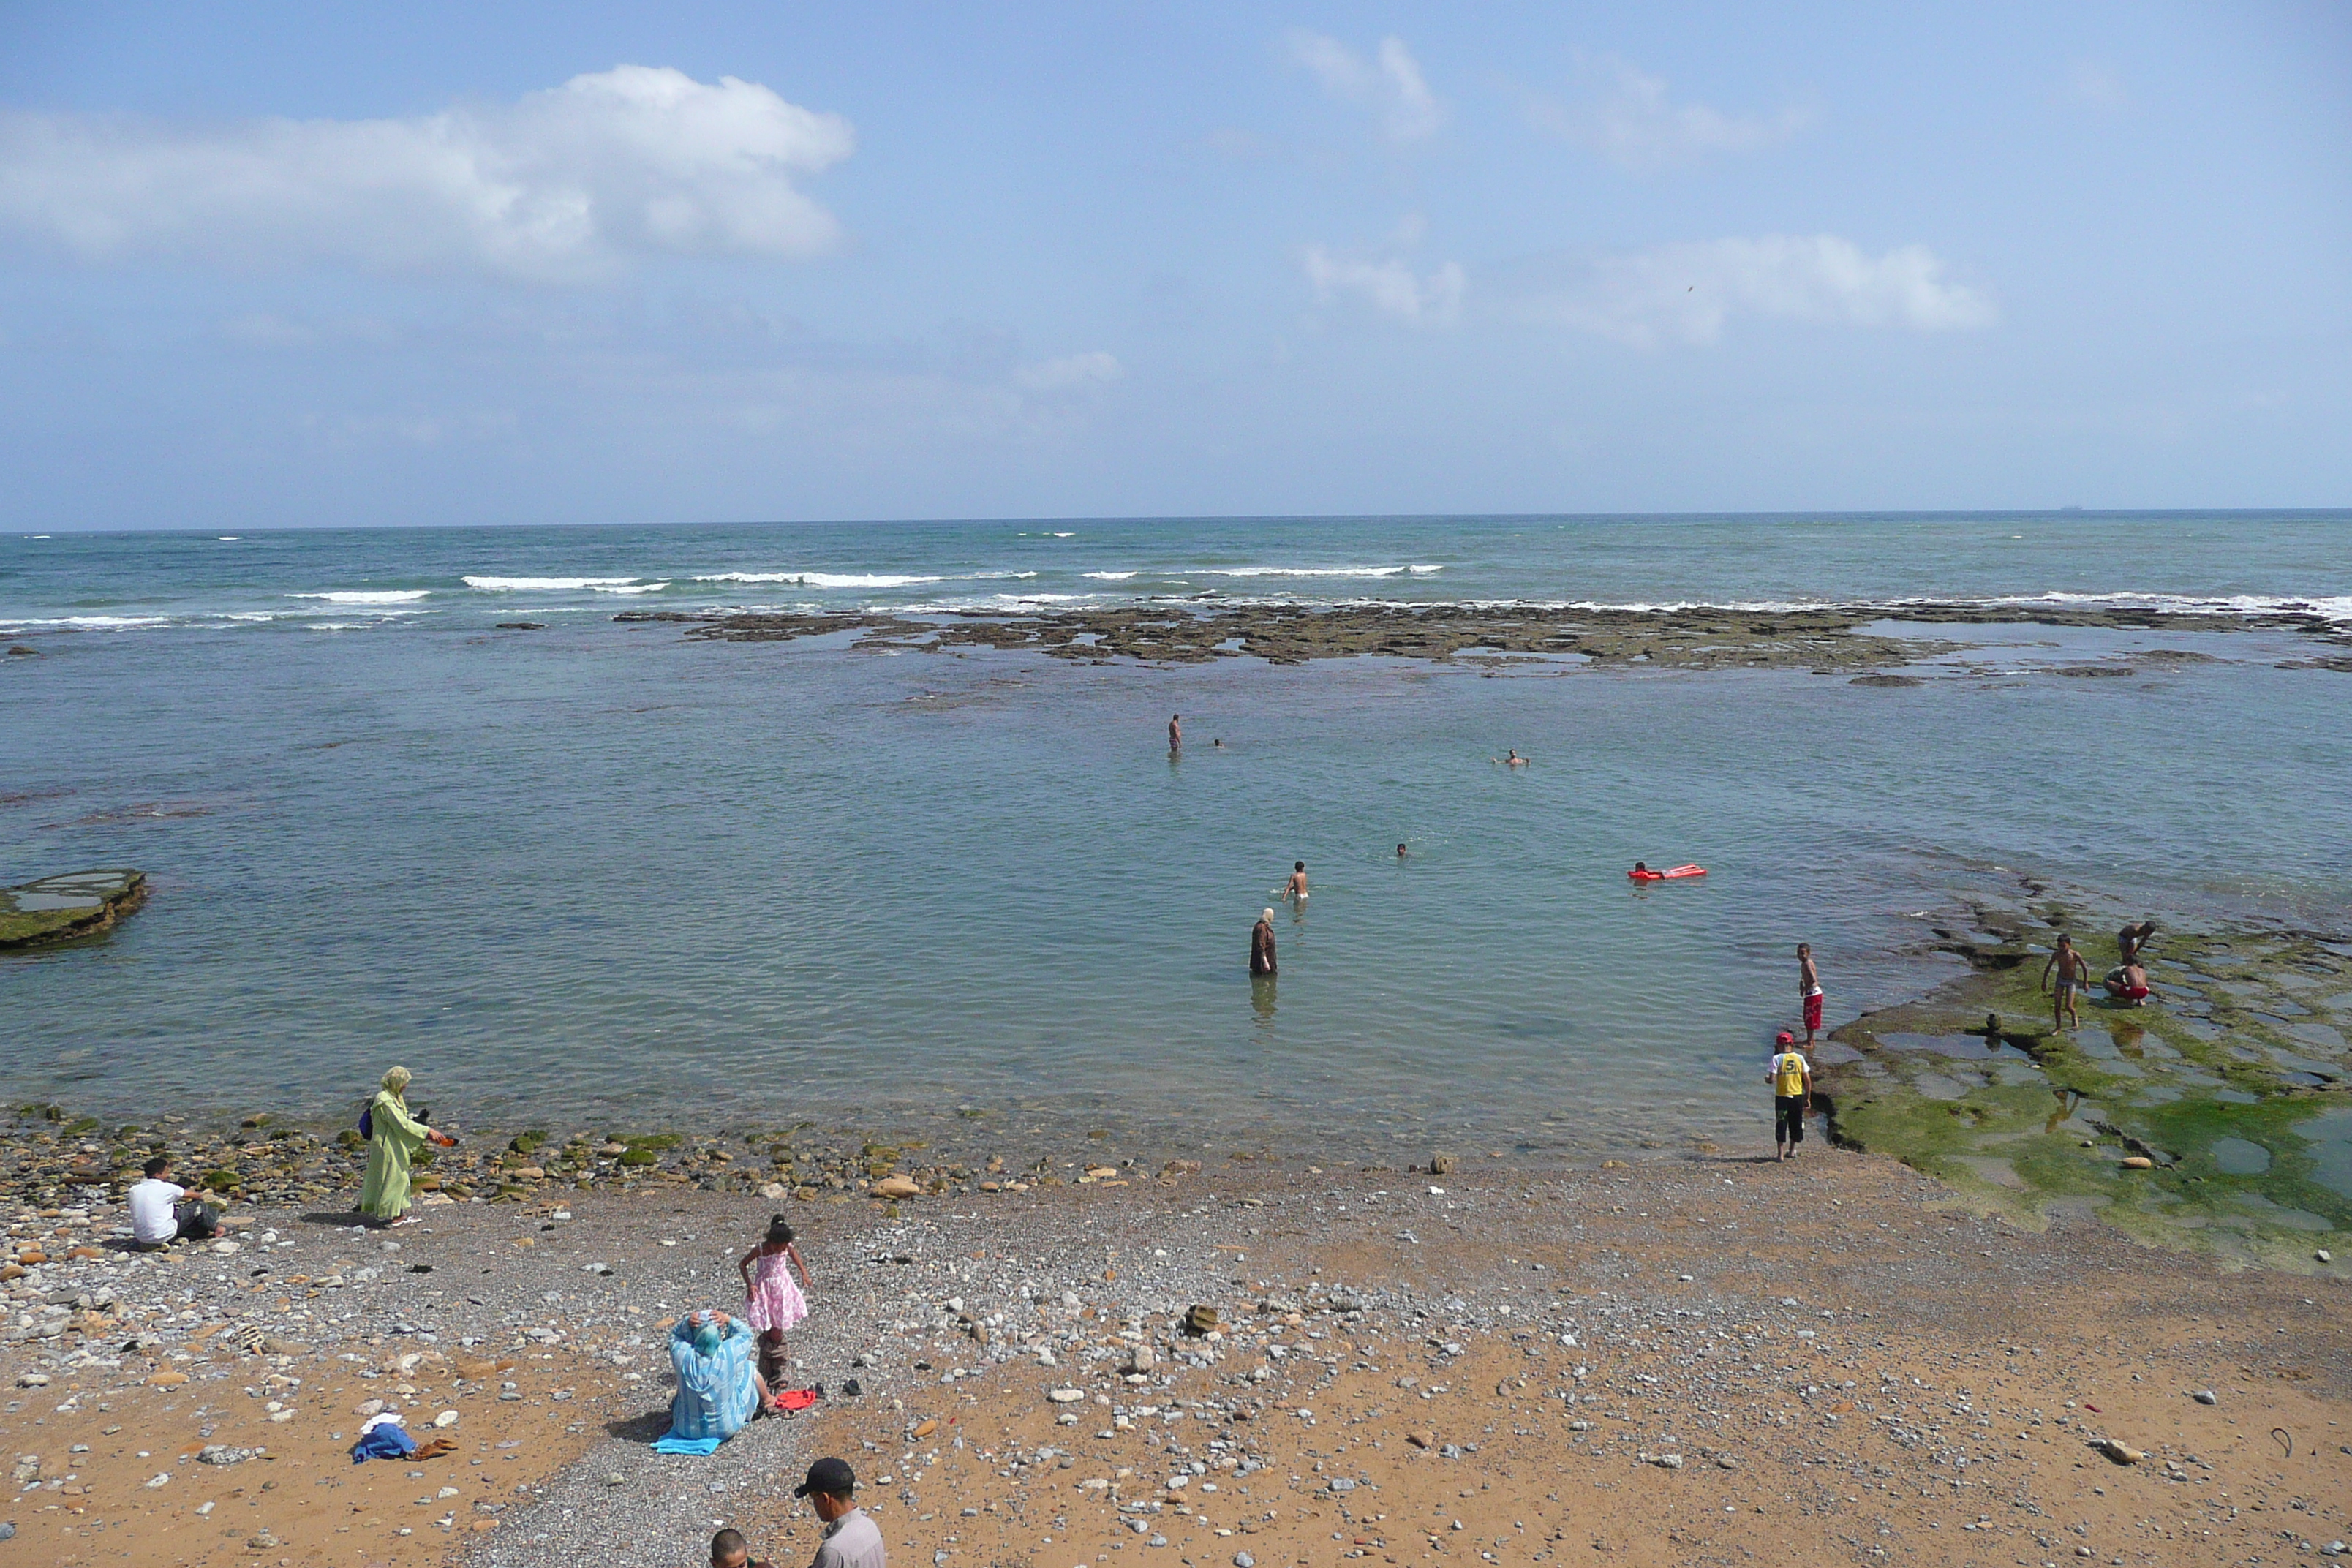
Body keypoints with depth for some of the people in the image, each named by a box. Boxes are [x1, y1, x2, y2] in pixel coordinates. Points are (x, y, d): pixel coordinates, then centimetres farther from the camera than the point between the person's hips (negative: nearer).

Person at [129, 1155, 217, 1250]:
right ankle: (215, 1226, 28)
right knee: (198, 1206, 8)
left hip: (141, 1238, 6)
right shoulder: (165, 1188, -10)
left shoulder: (134, 1189, 3)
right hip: (164, 1237, -6)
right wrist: (200, 1198, 32)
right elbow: (191, 1195, 9)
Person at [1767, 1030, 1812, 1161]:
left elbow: (1772, 1079, -16)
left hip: (1782, 1096, -3)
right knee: (1795, 1123, 17)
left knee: (1781, 1124, 4)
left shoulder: (1777, 1058, -9)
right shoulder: (1800, 1058, 1)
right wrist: (1808, 1098, 10)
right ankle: (1791, 1151, 29)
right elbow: (1808, 1080, 2)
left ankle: (1780, 1154, 4)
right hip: (1798, 1096, 3)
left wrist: (1767, 1078, 8)